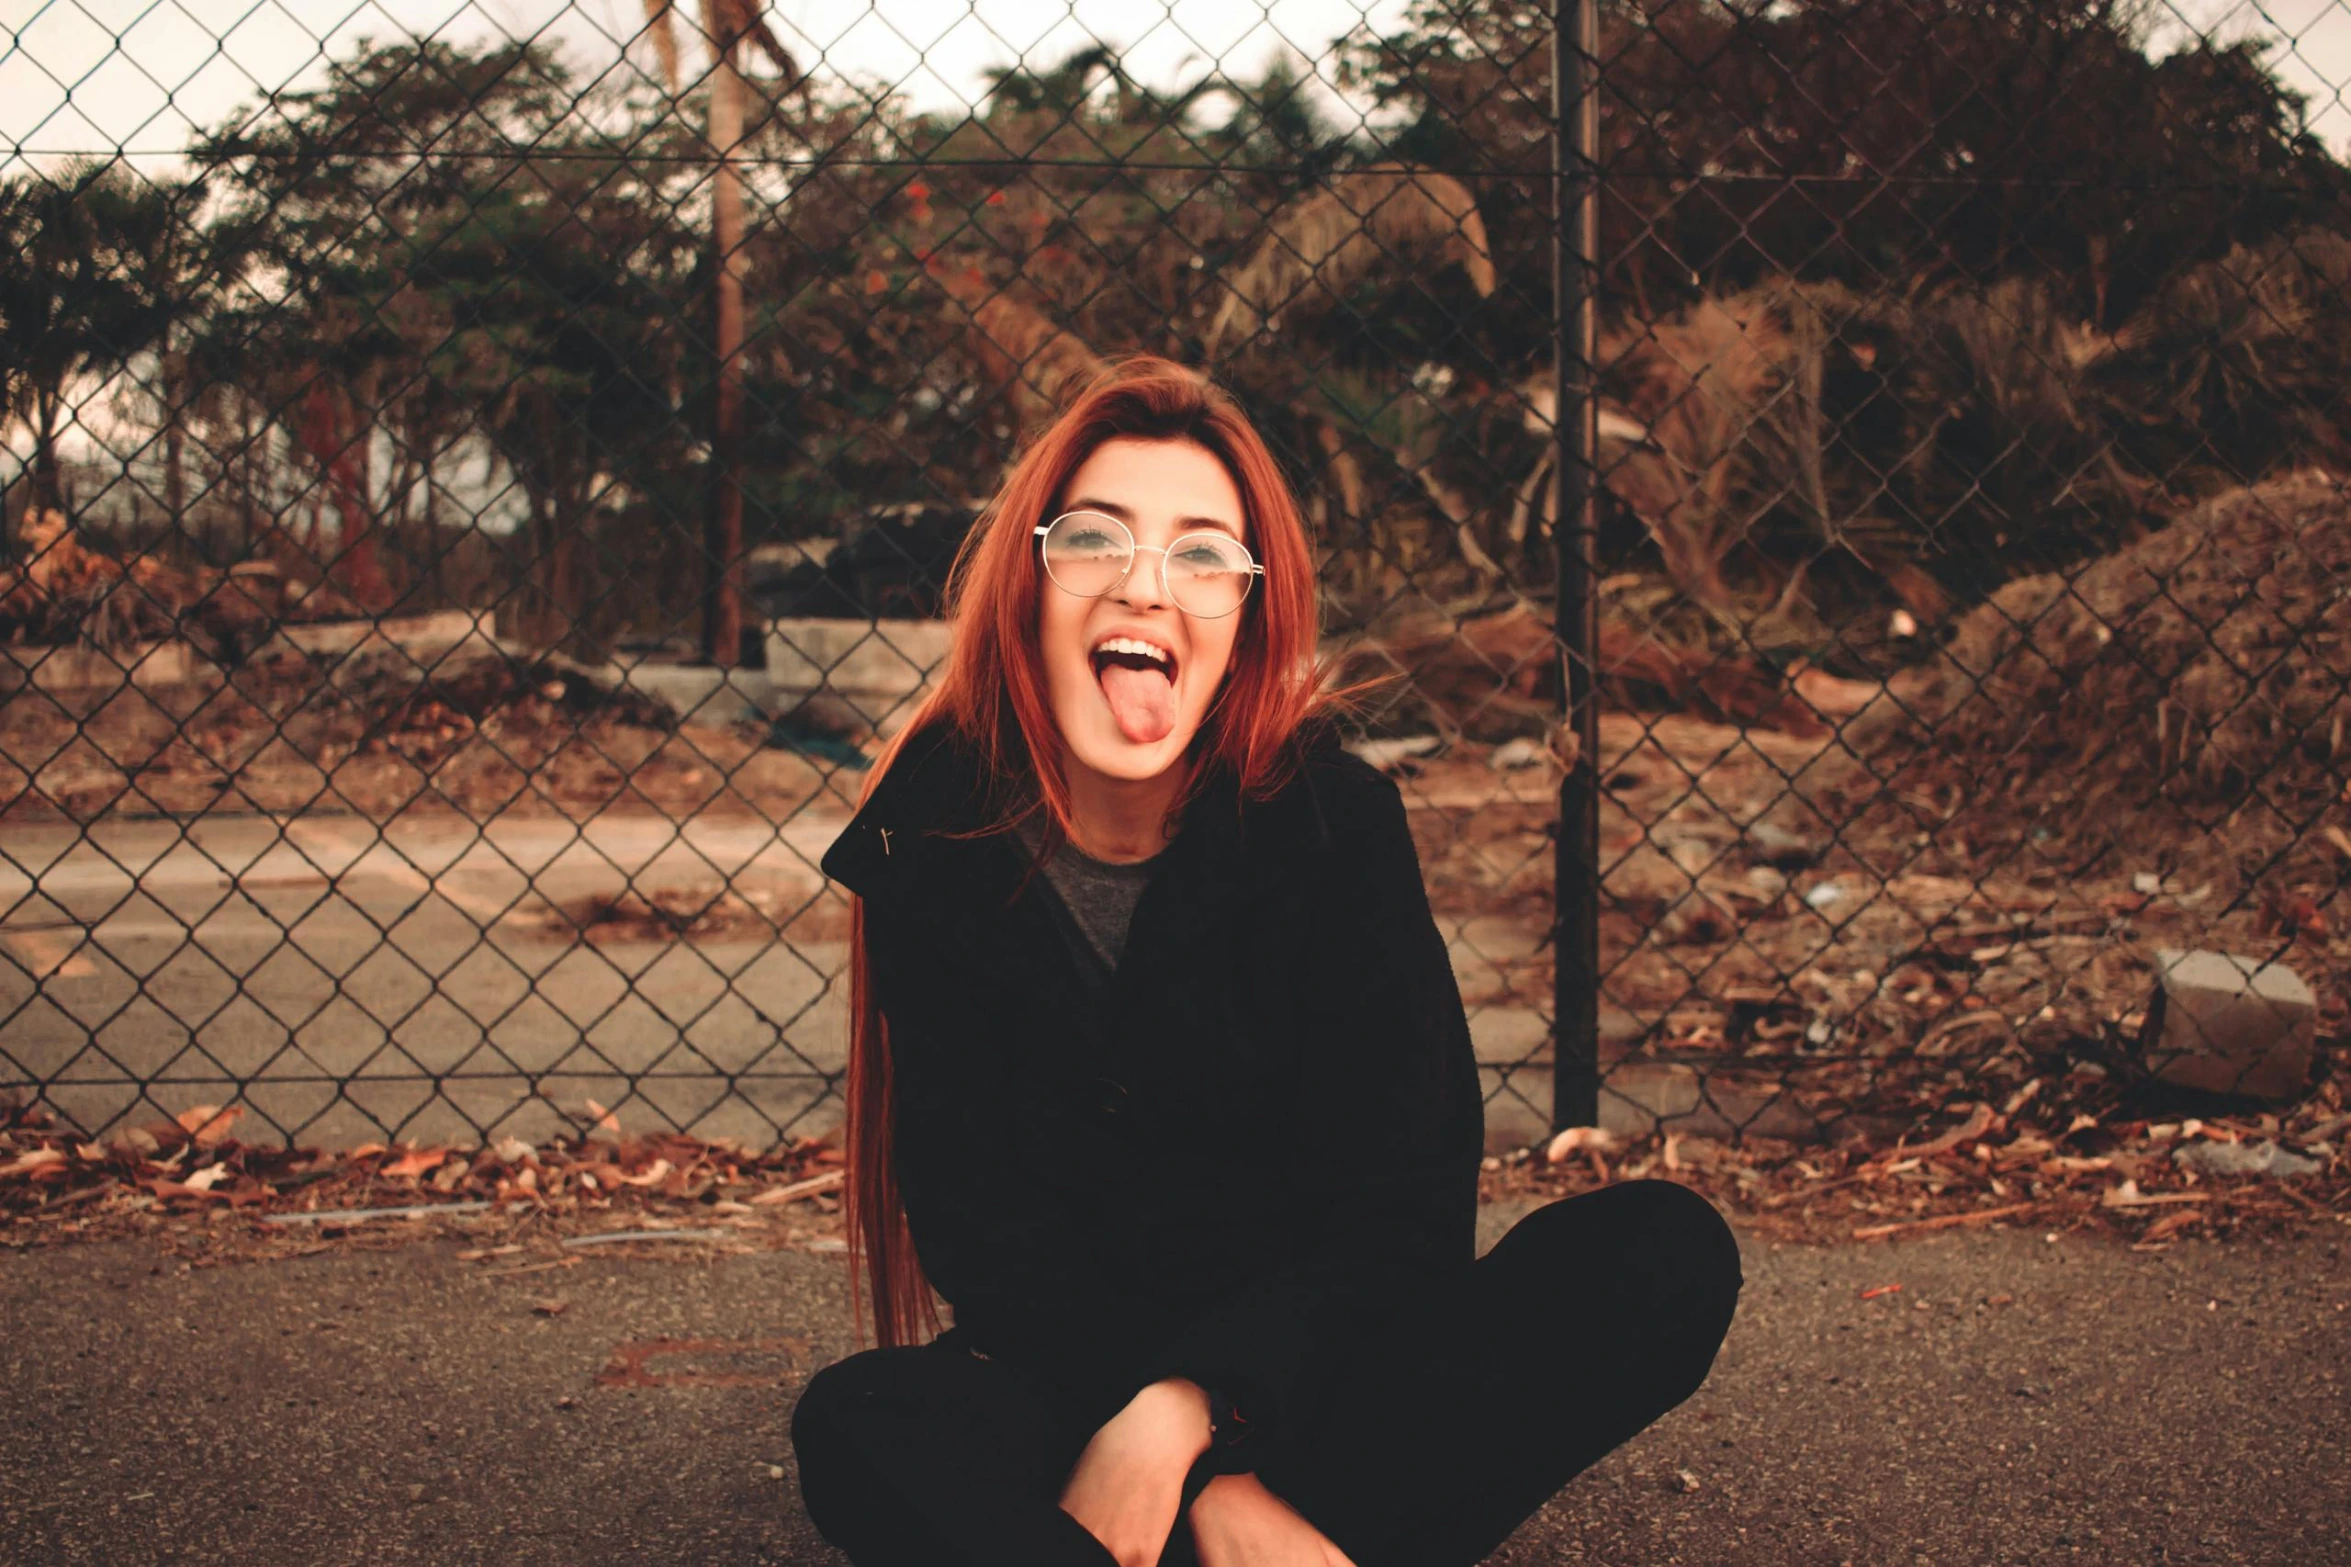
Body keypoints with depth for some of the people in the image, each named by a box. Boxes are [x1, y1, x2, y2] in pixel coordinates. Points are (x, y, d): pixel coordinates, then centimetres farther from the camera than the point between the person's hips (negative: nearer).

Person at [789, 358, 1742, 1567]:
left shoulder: (1337, 822, -9)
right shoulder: (935, 846, -8)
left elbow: (1405, 1205, -13)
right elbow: (985, 1230, -10)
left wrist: (1187, 1412, -27)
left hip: (1315, 1375, 1)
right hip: (1073, 1370, -1)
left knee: (1664, 1257, -23)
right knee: (862, 1428, -33)